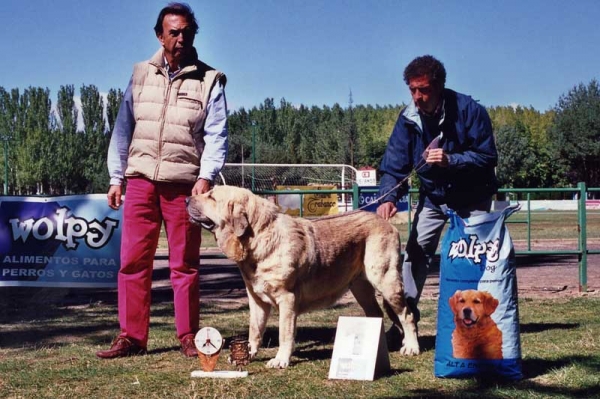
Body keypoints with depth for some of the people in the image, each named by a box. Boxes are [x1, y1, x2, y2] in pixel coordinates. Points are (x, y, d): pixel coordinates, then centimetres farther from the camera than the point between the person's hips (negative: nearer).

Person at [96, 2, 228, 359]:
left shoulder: (209, 81, 3)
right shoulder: (142, 75, 11)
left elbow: (217, 135, -2)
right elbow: (124, 128, 12)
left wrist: (206, 176, -17)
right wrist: (116, 177, 7)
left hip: (184, 185, -2)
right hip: (141, 181, 2)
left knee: (185, 263, 3)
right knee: (134, 260, 2)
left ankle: (188, 336, 12)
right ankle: (132, 336, 9)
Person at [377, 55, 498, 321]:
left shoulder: (469, 110, -24)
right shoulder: (408, 118, -13)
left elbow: (488, 157, -23)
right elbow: (394, 164, -13)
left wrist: (450, 160, -37)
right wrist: (388, 198, -31)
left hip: (472, 198, -3)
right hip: (432, 197, 3)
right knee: (416, 251, -3)